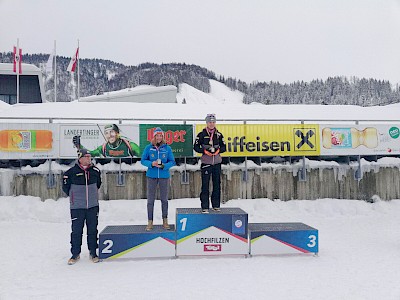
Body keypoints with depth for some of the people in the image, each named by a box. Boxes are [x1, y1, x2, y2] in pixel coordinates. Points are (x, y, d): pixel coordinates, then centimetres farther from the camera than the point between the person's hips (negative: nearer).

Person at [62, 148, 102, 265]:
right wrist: (74, 197, 6)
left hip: (93, 206, 3)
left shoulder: (95, 171, 2)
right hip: (77, 207, -3)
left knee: (92, 230, 10)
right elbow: (65, 187, 3)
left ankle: (93, 252, 22)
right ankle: (75, 254, 19)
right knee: (76, 231, 4)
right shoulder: (71, 172, -9)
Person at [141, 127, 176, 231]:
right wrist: (151, 164, -17)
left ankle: (165, 220, 23)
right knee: (150, 199, 2)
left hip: (164, 176, 1)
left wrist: (164, 166, -16)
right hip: (151, 176, 0)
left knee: (164, 199, 10)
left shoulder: (167, 148, 0)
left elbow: (172, 162, 2)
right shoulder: (148, 148, 0)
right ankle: (150, 222, 12)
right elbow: (143, 160, 1)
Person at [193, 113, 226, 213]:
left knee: (217, 184, 8)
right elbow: (196, 147, 1)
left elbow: (223, 147, 12)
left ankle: (216, 205, 19)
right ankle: (205, 207, 3)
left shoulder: (219, 135, 7)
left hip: (217, 162, 3)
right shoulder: (202, 134, 0)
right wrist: (204, 151, -13)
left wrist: (218, 150, -8)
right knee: (205, 185, -3)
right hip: (206, 163, -3)